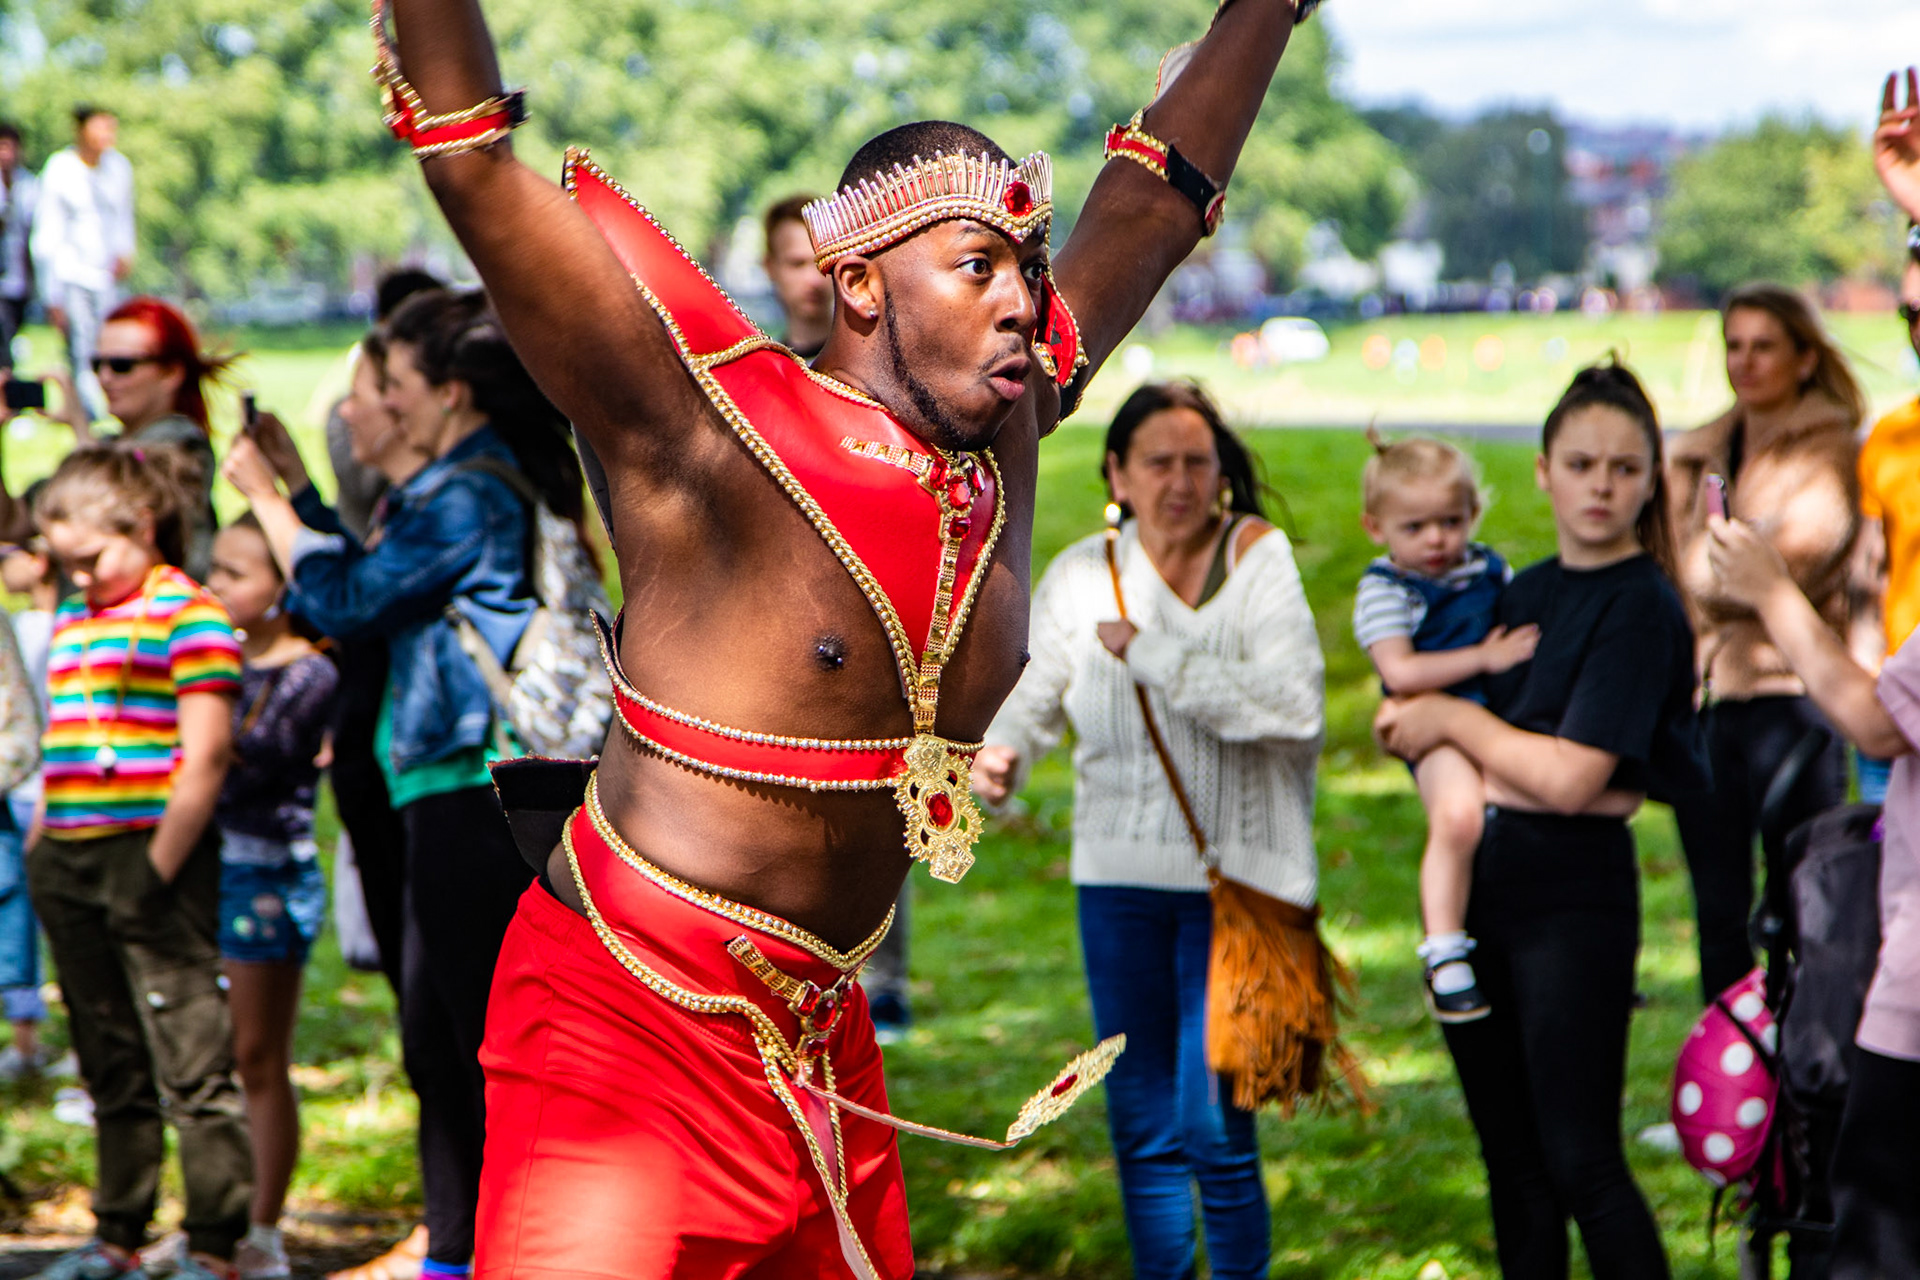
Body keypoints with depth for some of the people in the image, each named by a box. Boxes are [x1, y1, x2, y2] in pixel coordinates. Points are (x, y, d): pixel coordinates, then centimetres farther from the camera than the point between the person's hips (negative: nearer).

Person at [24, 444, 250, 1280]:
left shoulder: (187, 615, -7)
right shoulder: (70, 624, 17)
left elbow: (205, 754, -13)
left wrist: (160, 866, -15)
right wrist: (41, 846, 14)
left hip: (152, 855, -8)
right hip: (68, 861, 8)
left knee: (191, 1061, -6)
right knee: (111, 1068, 15)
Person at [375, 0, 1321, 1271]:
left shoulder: (1005, 435, 4)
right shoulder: (708, 435, -14)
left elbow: (1159, 197, 15)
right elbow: (474, 162, -22)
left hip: (822, 1044, 7)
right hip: (626, 1026, -7)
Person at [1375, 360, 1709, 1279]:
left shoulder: (1641, 608, -10)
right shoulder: (1523, 592, 13)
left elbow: (1569, 778, -18)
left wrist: (1453, 719, -6)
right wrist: (1413, 726, -5)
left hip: (1573, 895, -7)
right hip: (1472, 883, 8)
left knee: (1580, 1161, -8)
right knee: (1511, 1160, 12)